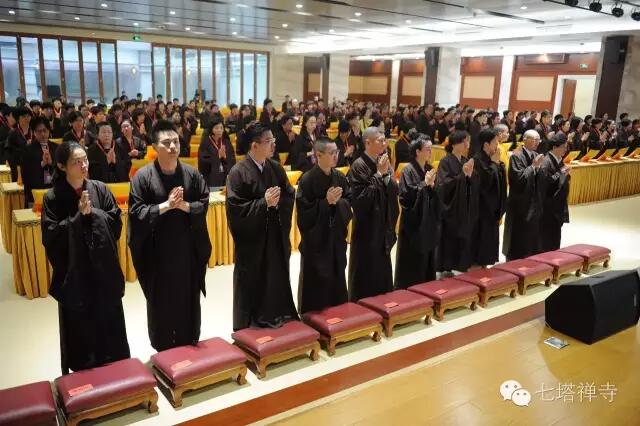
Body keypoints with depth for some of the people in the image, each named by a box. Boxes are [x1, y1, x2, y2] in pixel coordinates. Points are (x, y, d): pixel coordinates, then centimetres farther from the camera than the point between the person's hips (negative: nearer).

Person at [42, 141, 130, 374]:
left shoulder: (100, 189, -1)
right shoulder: (53, 197, -8)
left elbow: (116, 222, -1)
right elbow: (50, 235, -12)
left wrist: (93, 212, -15)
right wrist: (79, 215, -18)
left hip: (103, 267, 2)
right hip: (73, 271, -2)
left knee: (109, 319, 12)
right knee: (80, 324, 8)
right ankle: (84, 371, 25)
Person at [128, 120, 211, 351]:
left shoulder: (191, 173, -1)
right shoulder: (143, 176, -8)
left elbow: (204, 204, 0)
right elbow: (136, 211, -11)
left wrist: (183, 205, -17)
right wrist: (166, 205, -19)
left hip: (187, 247, 2)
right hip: (157, 249, -2)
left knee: (189, 296, 12)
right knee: (161, 300, 11)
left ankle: (190, 346, 30)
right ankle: (163, 348, 28)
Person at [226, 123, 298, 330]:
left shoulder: (276, 168, 4)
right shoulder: (238, 172, -13)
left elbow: (290, 196, 6)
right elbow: (235, 208, -16)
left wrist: (277, 201, -15)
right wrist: (264, 202, -22)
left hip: (276, 236, 5)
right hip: (252, 239, -5)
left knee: (278, 279, 13)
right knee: (252, 285, 6)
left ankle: (276, 319, 30)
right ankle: (251, 328, 22)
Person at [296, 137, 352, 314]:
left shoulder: (340, 177, 3)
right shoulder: (307, 179, -15)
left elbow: (349, 202, 6)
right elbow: (304, 211, -16)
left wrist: (337, 202, -15)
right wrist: (326, 201, -23)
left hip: (336, 236, 6)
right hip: (316, 238, -6)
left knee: (337, 277, 15)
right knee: (316, 281, 4)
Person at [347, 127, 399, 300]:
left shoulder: (384, 162, 7)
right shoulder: (359, 166, -15)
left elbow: (394, 190, 4)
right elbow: (361, 197, -21)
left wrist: (386, 174, -14)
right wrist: (378, 174, -20)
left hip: (383, 224, 7)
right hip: (367, 226, -7)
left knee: (382, 269, 16)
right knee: (366, 272, 3)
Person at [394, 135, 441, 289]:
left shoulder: (429, 169, 8)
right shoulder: (408, 170, -14)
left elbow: (436, 195, 14)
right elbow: (405, 197, -20)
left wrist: (433, 186, -7)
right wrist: (424, 184, -23)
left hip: (429, 221, 7)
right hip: (414, 223, -7)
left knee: (428, 259, 14)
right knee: (413, 263, 1)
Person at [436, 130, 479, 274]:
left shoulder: (466, 161, 10)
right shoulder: (446, 162, -10)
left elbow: (473, 186, 9)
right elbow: (443, 185, -20)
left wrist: (470, 175, -12)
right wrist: (462, 175, -25)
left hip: (465, 210, 7)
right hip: (451, 210, -6)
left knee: (464, 241, 10)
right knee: (450, 243, -1)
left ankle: (461, 268, 21)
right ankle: (446, 271, 10)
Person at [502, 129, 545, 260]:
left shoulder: (536, 156, 9)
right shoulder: (516, 156, -13)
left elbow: (541, 177, 11)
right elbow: (519, 178, -21)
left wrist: (539, 167, -7)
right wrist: (533, 166, -18)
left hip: (534, 202, 7)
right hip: (520, 203, -7)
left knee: (533, 234, 13)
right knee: (519, 237, 1)